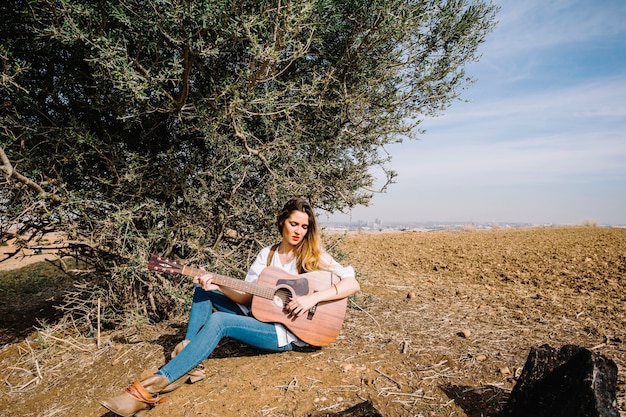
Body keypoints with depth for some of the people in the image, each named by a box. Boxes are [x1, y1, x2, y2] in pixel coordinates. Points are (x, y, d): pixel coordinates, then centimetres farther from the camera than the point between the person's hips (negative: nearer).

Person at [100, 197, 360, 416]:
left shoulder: (314, 256, -7)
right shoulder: (267, 254, 7)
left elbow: (353, 283, -17)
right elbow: (247, 297, 3)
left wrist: (313, 298, -29)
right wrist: (219, 284, -15)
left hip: (290, 331, -6)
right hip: (262, 315, 7)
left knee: (218, 322, -29)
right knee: (204, 289, -1)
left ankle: (151, 388, -31)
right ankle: (186, 363, -10)